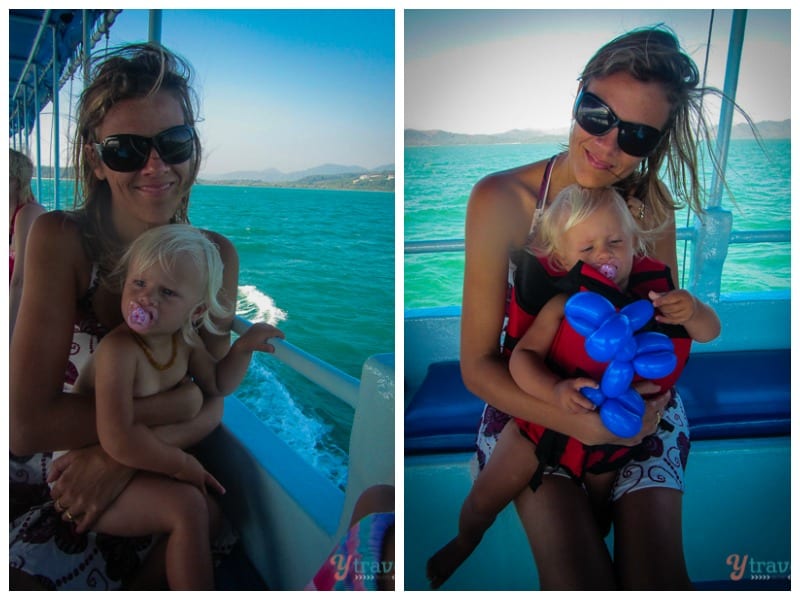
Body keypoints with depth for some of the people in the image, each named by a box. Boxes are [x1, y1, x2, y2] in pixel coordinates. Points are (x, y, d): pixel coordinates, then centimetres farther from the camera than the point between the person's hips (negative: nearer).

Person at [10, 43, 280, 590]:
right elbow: (28, 426, -21)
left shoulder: (217, 255, -7)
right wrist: (174, 405, -21)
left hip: (146, 486, 2)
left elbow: (211, 407, -6)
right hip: (46, 480, -1)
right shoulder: (60, 239, -15)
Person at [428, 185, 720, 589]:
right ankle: (465, 542, 45)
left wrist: (692, 311, -39)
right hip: (546, 416, -1)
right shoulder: (565, 305, -23)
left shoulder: (651, 297, -16)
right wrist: (555, 390, -46)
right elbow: (522, 355, -27)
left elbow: (709, 332, -16)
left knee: (597, 510, 26)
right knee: (483, 499, 10)